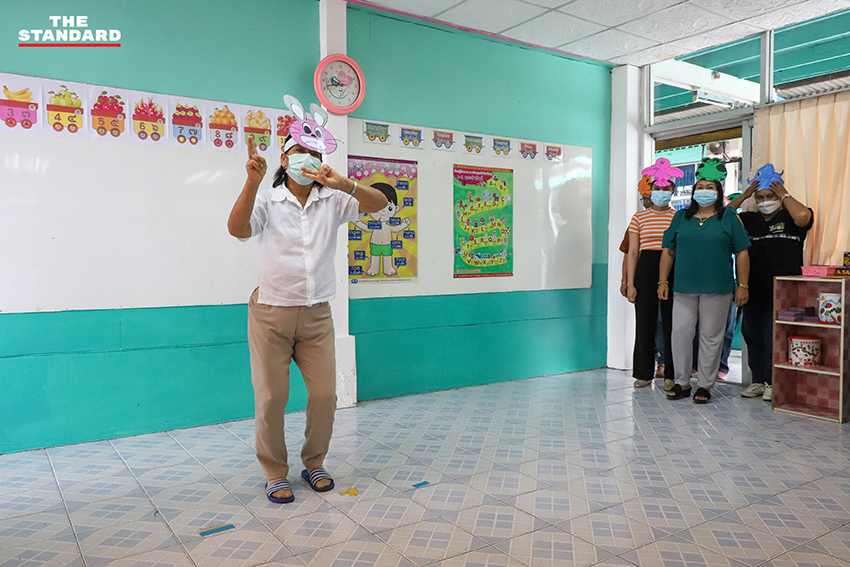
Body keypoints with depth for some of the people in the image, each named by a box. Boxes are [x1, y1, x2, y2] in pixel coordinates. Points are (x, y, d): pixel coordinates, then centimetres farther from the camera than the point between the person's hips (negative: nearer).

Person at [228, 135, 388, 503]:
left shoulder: (333, 201, 4)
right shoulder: (267, 200, -2)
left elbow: (379, 203, -11)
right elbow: (237, 228, -20)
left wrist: (341, 183, -27)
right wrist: (253, 182, -32)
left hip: (317, 314, 3)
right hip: (271, 313, -2)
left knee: (324, 394, 6)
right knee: (271, 397, 3)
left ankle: (314, 464, 27)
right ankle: (275, 474, 21)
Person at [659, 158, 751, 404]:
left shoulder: (729, 218, 5)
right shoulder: (681, 217, 11)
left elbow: (742, 254, 4)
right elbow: (668, 251, 12)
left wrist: (743, 285, -2)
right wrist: (663, 281, 5)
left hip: (717, 290, -2)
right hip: (683, 289, 2)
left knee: (711, 337, 4)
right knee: (680, 333, 0)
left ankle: (705, 385, 16)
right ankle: (682, 382, 14)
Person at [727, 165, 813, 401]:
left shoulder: (789, 218, 1)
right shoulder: (749, 220, 14)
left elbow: (803, 215, -21)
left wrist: (785, 195, -6)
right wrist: (743, 196, 4)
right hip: (753, 288, 5)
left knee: (775, 335, -5)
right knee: (752, 334, 9)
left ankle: (773, 382, 8)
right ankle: (758, 380, 21)